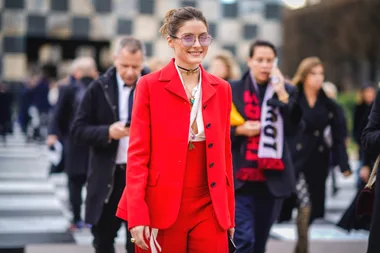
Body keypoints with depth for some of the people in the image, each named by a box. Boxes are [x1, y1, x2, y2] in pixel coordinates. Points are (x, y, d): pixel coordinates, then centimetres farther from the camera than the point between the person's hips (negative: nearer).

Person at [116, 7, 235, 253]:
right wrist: (137, 216, -12)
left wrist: (229, 213, 11)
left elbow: (224, 153, 11)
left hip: (209, 210, 3)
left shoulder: (221, 89, 7)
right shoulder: (150, 85, -4)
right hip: (161, 209, -3)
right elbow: (137, 154, -6)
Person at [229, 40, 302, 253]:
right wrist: (239, 130, -12)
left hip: (273, 178, 2)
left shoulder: (287, 91, 7)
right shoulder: (232, 90, 2)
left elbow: (295, 128, -6)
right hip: (241, 177, -2)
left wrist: (282, 95, -13)